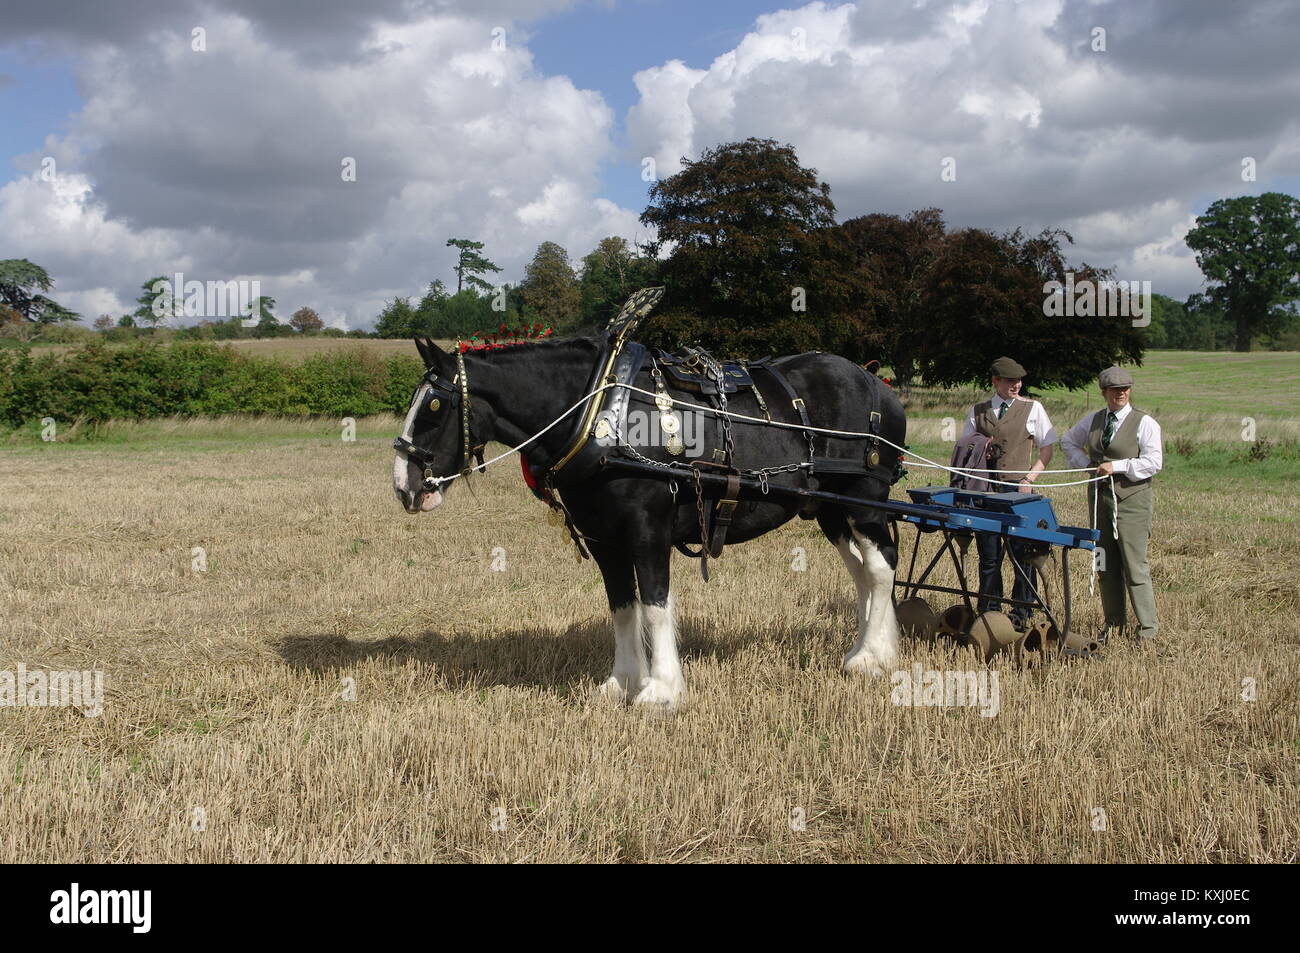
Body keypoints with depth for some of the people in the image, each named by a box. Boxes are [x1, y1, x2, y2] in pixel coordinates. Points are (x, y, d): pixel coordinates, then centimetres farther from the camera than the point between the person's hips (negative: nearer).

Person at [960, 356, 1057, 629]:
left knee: (1022, 554, -2)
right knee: (989, 555, 4)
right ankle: (989, 612, 13)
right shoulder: (977, 411, 13)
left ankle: (1021, 614, 7)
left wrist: (1030, 478, -5)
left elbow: (1046, 449, 8)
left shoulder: (1032, 409, 7)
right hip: (984, 490, 2)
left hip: (1018, 490, -2)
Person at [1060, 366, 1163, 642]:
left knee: (1135, 565, -7)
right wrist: (1085, 463, 9)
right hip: (1099, 496, 6)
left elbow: (1154, 462, -10)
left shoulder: (1144, 423, -4)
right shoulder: (1093, 421, 11)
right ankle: (1114, 622, 19)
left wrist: (1118, 466, -16)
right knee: (1106, 565, 10)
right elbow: (1068, 441, 27)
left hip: (1131, 498, -5)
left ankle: (1147, 627, 0)